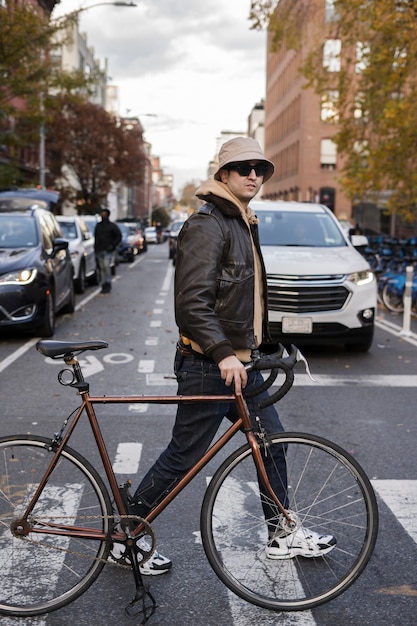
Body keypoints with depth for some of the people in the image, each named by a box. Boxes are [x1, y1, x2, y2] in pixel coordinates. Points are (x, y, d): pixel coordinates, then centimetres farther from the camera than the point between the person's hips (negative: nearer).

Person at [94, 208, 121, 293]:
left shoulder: (112, 226, 0)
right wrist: (95, 246, 12)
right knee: (102, 268, 5)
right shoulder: (98, 225, 16)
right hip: (99, 250, 5)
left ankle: (108, 284, -10)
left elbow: (119, 236, -1)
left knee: (106, 266, -18)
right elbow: (96, 237, 24)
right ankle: (104, 285, 11)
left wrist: (113, 245, -11)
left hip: (108, 251, -5)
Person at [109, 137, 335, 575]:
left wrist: (257, 346, 24)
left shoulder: (245, 224, 17)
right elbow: (193, 300, -25)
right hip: (208, 364, -10)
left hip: (239, 361, 10)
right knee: (183, 457, -1)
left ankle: (282, 534, 29)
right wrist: (222, 354, -30)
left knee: (272, 440, 14)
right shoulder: (206, 224, -15)